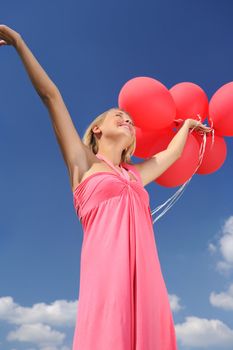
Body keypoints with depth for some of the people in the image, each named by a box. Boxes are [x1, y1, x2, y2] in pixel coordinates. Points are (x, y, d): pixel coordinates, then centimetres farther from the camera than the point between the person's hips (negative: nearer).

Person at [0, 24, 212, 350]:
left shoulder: (135, 174, 26)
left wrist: (188, 124, 60)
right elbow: (51, 96, 15)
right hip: (107, 275, -5)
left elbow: (171, 154, 44)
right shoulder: (84, 162, 15)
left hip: (145, 278, 5)